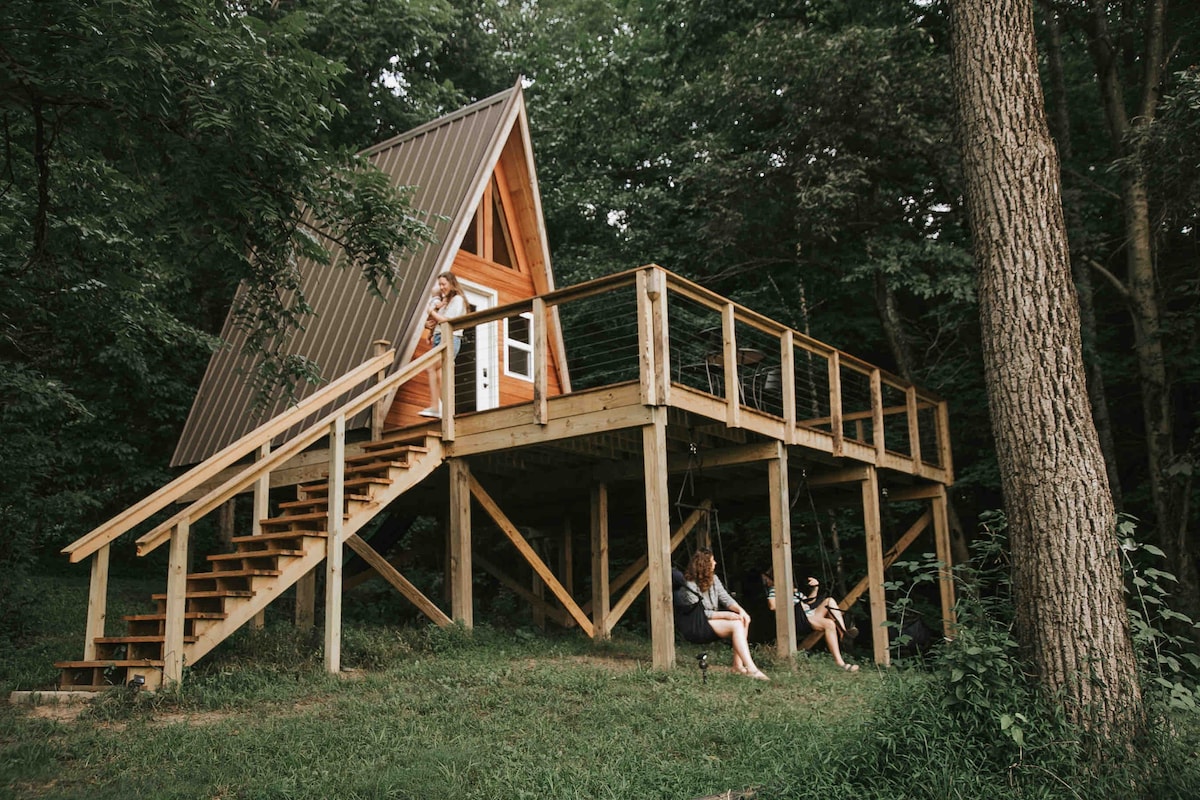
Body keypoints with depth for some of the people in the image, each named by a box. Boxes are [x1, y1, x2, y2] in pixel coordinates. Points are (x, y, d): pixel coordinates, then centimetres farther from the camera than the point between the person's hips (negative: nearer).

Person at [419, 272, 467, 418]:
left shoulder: (457, 299, 0)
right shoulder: (442, 301, 23)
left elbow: (448, 320, -11)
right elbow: (428, 322, 21)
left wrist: (432, 312, 1)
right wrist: (428, 323, -2)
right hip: (438, 338, 8)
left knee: (430, 368, -19)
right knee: (439, 374, -4)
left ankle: (435, 407, -21)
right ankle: (443, 408, -9)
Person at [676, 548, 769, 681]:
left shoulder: (713, 579, 8)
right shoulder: (689, 585, -17)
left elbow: (725, 598, 5)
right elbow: (698, 614, -18)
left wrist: (740, 610, -15)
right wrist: (726, 615, -22)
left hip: (711, 619, 9)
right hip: (694, 627, -9)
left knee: (743, 620, -13)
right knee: (736, 625, -26)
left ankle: (738, 665, -15)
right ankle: (751, 669, -33)